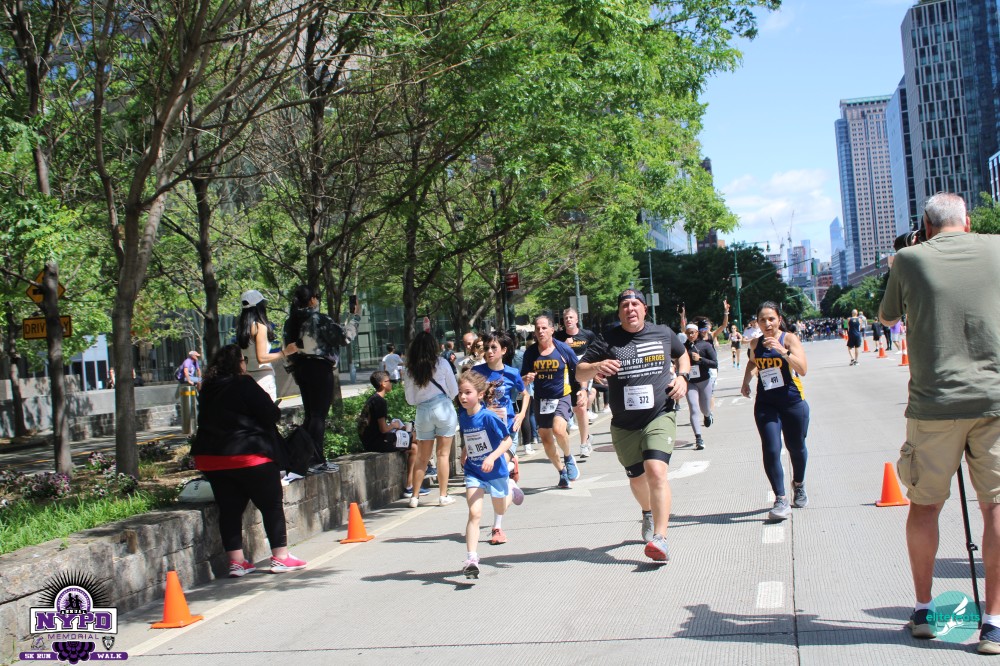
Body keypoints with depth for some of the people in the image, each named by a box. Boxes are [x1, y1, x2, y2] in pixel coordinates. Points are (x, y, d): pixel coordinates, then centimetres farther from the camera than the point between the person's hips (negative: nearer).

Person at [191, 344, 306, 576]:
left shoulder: (208, 389, 9)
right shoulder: (243, 384, -12)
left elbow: (207, 420, 17)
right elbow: (271, 414, -13)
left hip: (210, 457, 7)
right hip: (248, 455, -6)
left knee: (229, 509, 10)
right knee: (272, 505, 5)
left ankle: (236, 562, 10)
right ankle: (280, 557, 6)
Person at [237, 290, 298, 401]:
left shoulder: (242, 327, 10)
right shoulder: (260, 327, -12)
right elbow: (261, 358, -17)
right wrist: (285, 352, -13)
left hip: (247, 376, 8)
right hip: (263, 377, -8)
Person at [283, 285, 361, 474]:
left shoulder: (291, 322, 8)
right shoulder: (319, 319, -15)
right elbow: (344, 337, -14)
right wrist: (354, 316, -3)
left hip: (301, 367, 8)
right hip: (320, 368, -8)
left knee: (309, 414, 15)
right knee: (319, 415, -4)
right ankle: (317, 461, -3)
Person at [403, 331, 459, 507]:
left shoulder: (409, 370, 2)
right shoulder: (442, 363, -3)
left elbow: (411, 400, 6)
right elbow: (454, 391, 3)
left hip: (423, 412, 2)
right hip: (443, 408, -2)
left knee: (422, 458, 11)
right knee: (443, 454, 4)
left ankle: (414, 497, 11)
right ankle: (443, 496, 7)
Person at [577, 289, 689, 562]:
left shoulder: (664, 334, 2)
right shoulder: (607, 341, -3)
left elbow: (682, 354, 23)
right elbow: (579, 373, -3)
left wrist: (682, 377, 4)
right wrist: (597, 367, -24)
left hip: (660, 417, -2)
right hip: (624, 425, 2)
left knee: (656, 471, -23)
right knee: (637, 478, 17)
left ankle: (660, 539, -25)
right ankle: (648, 513, 51)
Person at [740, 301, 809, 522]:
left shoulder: (789, 339, -11)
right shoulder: (755, 343, 1)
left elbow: (803, 369, -24)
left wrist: (782, 351, -35)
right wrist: (746, 381, 8)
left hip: (793, 402, -2)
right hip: (765, 404, 2)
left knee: (796, 447, 15)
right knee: (771, 450, -14)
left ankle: (798, 484, 44)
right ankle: (781, 500, -10)